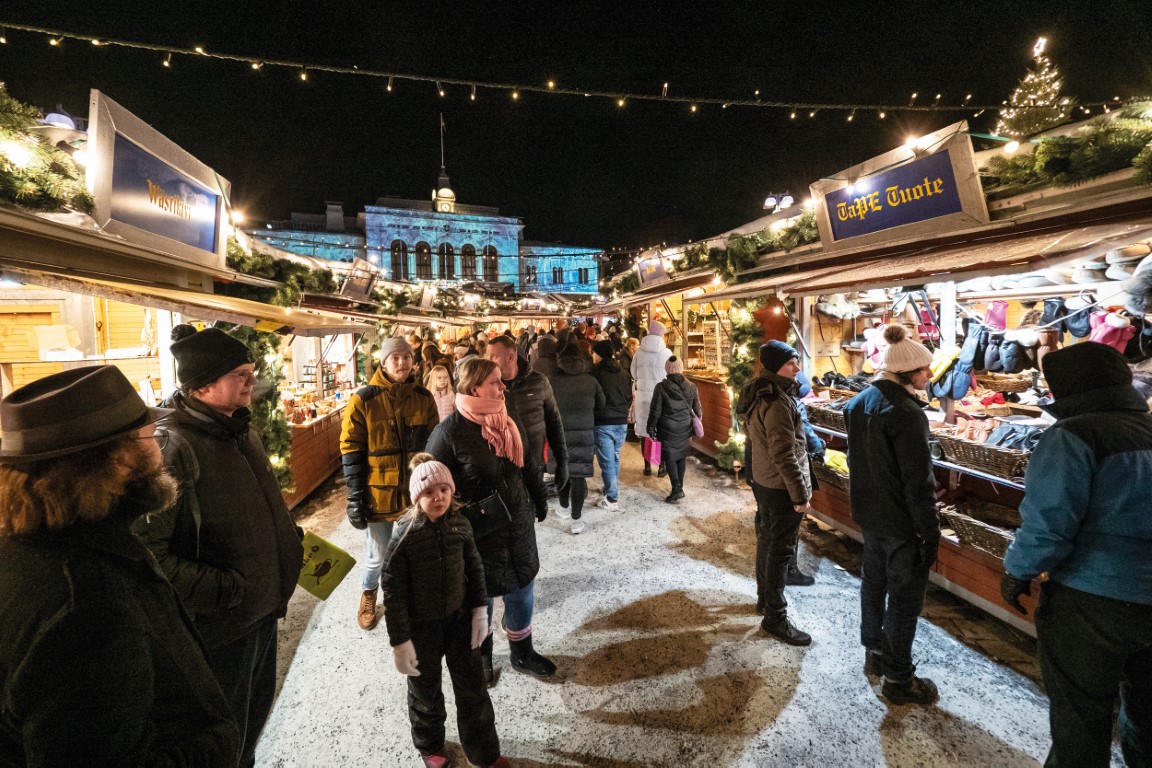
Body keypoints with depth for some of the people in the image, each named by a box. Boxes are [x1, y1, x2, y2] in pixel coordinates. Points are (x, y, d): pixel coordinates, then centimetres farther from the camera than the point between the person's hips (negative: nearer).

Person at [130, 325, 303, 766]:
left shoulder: (242, 430, 3)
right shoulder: (172, 448, -25)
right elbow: (146, 551, -28)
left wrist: (292, 541, 7)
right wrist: (224, 589, -27)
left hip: (263, 610, 8)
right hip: (218, 626, -8)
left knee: (256, 712, 28)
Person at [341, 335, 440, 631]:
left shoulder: (423, 398, 0)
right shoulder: (363, 400, -9)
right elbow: (351, 451, -7)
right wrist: (355, 497, -9)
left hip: (416, 493, 2)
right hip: (378, 494, -2)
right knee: (377, 557, 13)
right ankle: (368, 593, 44)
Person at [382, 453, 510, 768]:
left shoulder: (459, 524, -11)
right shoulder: (404, 536, -22)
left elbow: (474, 569, 2)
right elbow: (393, 591, -16)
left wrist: (480, 610, 1)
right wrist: (400, 642, -12)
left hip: (459, 618, 3)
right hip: (421, 626, -2)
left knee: (472, 687, 14)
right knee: (425, 692, 21)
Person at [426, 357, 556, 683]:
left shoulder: (510, 421, -1)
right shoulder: (448, 432, -20)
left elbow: (528, 465, 12)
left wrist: (539, 500, 18)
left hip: (518, 525, 6)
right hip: (479, 533, -5)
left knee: (522, 589, 19)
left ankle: (522, 653, 43)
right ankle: (481, 657, 43)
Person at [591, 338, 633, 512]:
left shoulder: (595, 372, -9)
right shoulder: (625, 373, 8)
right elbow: (630, 398, 15)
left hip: (603, 423, -5)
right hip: (622, 423, 6)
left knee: (607, 461, 1)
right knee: (615, 458, 20)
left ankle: (612, 500, 4)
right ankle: (612, 490, 33)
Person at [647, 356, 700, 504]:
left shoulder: (661, 387, -12)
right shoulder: (691, 386, -1)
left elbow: (655, 410, -10)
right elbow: (697, 409, 8)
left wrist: (651, 428, 1)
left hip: (668, 428, -4)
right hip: (684, 428, 4)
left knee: (669, 457, 5)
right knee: (681, 456, 16)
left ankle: (676, 488, -6)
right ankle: (680, 487, 23)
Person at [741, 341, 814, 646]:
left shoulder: (756, 394, 6)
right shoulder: (778, 403, -25)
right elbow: (784, 454, -26)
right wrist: (800, 494, -19)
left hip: (762, 481, 10)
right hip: (781, 487, -10)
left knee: (766, 540, 21)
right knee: (781, 550, 1)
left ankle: (764, 598, 37)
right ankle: (775, 617, 12)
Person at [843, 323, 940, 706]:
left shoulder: (860, 402, 3)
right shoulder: (906, 413, -24)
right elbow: (919, 483, -22)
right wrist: (931, 532, -14)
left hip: (868, 513, 8)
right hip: (901, 521, -8)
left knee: (874, 581, 21)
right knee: (905, 596, 6)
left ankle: (874, 651, 40)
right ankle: (898, 678, 20)